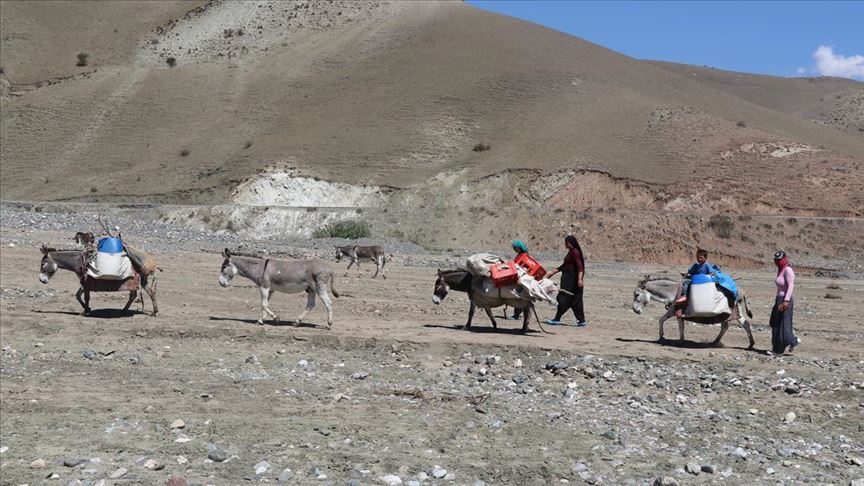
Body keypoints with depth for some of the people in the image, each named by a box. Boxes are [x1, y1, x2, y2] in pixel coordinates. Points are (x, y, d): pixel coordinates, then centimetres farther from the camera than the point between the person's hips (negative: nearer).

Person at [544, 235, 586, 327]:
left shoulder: (575, 252, -12)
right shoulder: (570, 252, 17)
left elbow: (579, 265, -21)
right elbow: (564, 266, 24)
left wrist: (580, 279, -30)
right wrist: (552, 272, 24)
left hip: (571, 280, -10)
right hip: (568, 279, 10)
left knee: (563, 299, -4)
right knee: (575, 301, 9)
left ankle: (557, 319, 2)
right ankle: (582, 321, 10)